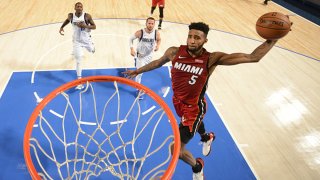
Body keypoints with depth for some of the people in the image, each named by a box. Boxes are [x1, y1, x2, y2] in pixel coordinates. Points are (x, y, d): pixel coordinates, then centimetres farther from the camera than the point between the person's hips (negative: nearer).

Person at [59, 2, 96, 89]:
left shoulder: (87, 16, -20)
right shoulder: (71, 16, -12)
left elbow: (94, 26, -13)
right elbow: (67, 20, 12)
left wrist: (85, 26, -31)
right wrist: (61, 27, -1)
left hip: (86, 39, 0)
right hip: (77, 41, 0)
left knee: (91, 50, 30)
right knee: (78, 61, -6)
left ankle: (91, 46, 72)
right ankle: (79, 80, 1)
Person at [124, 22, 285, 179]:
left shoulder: (211, 59, -26)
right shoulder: (174, 52, -17)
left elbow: (252, 57, -28)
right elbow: (158, 62, 5)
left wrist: (273, 38, -40)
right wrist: (137, 71, 16)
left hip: (194, 107, -5)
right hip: (178, 101, 5)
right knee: (195, 123, 36)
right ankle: (206, 138, 73)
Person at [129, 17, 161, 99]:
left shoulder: (156, 33, -21)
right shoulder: (140, 32, -27)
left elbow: (159, 39, 2)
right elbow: (131, 39, -12)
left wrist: (158, 45, -20)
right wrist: (131, 49, -25)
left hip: (149, 55, 4)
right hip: (140, 55, -3)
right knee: (139, 73, -6)